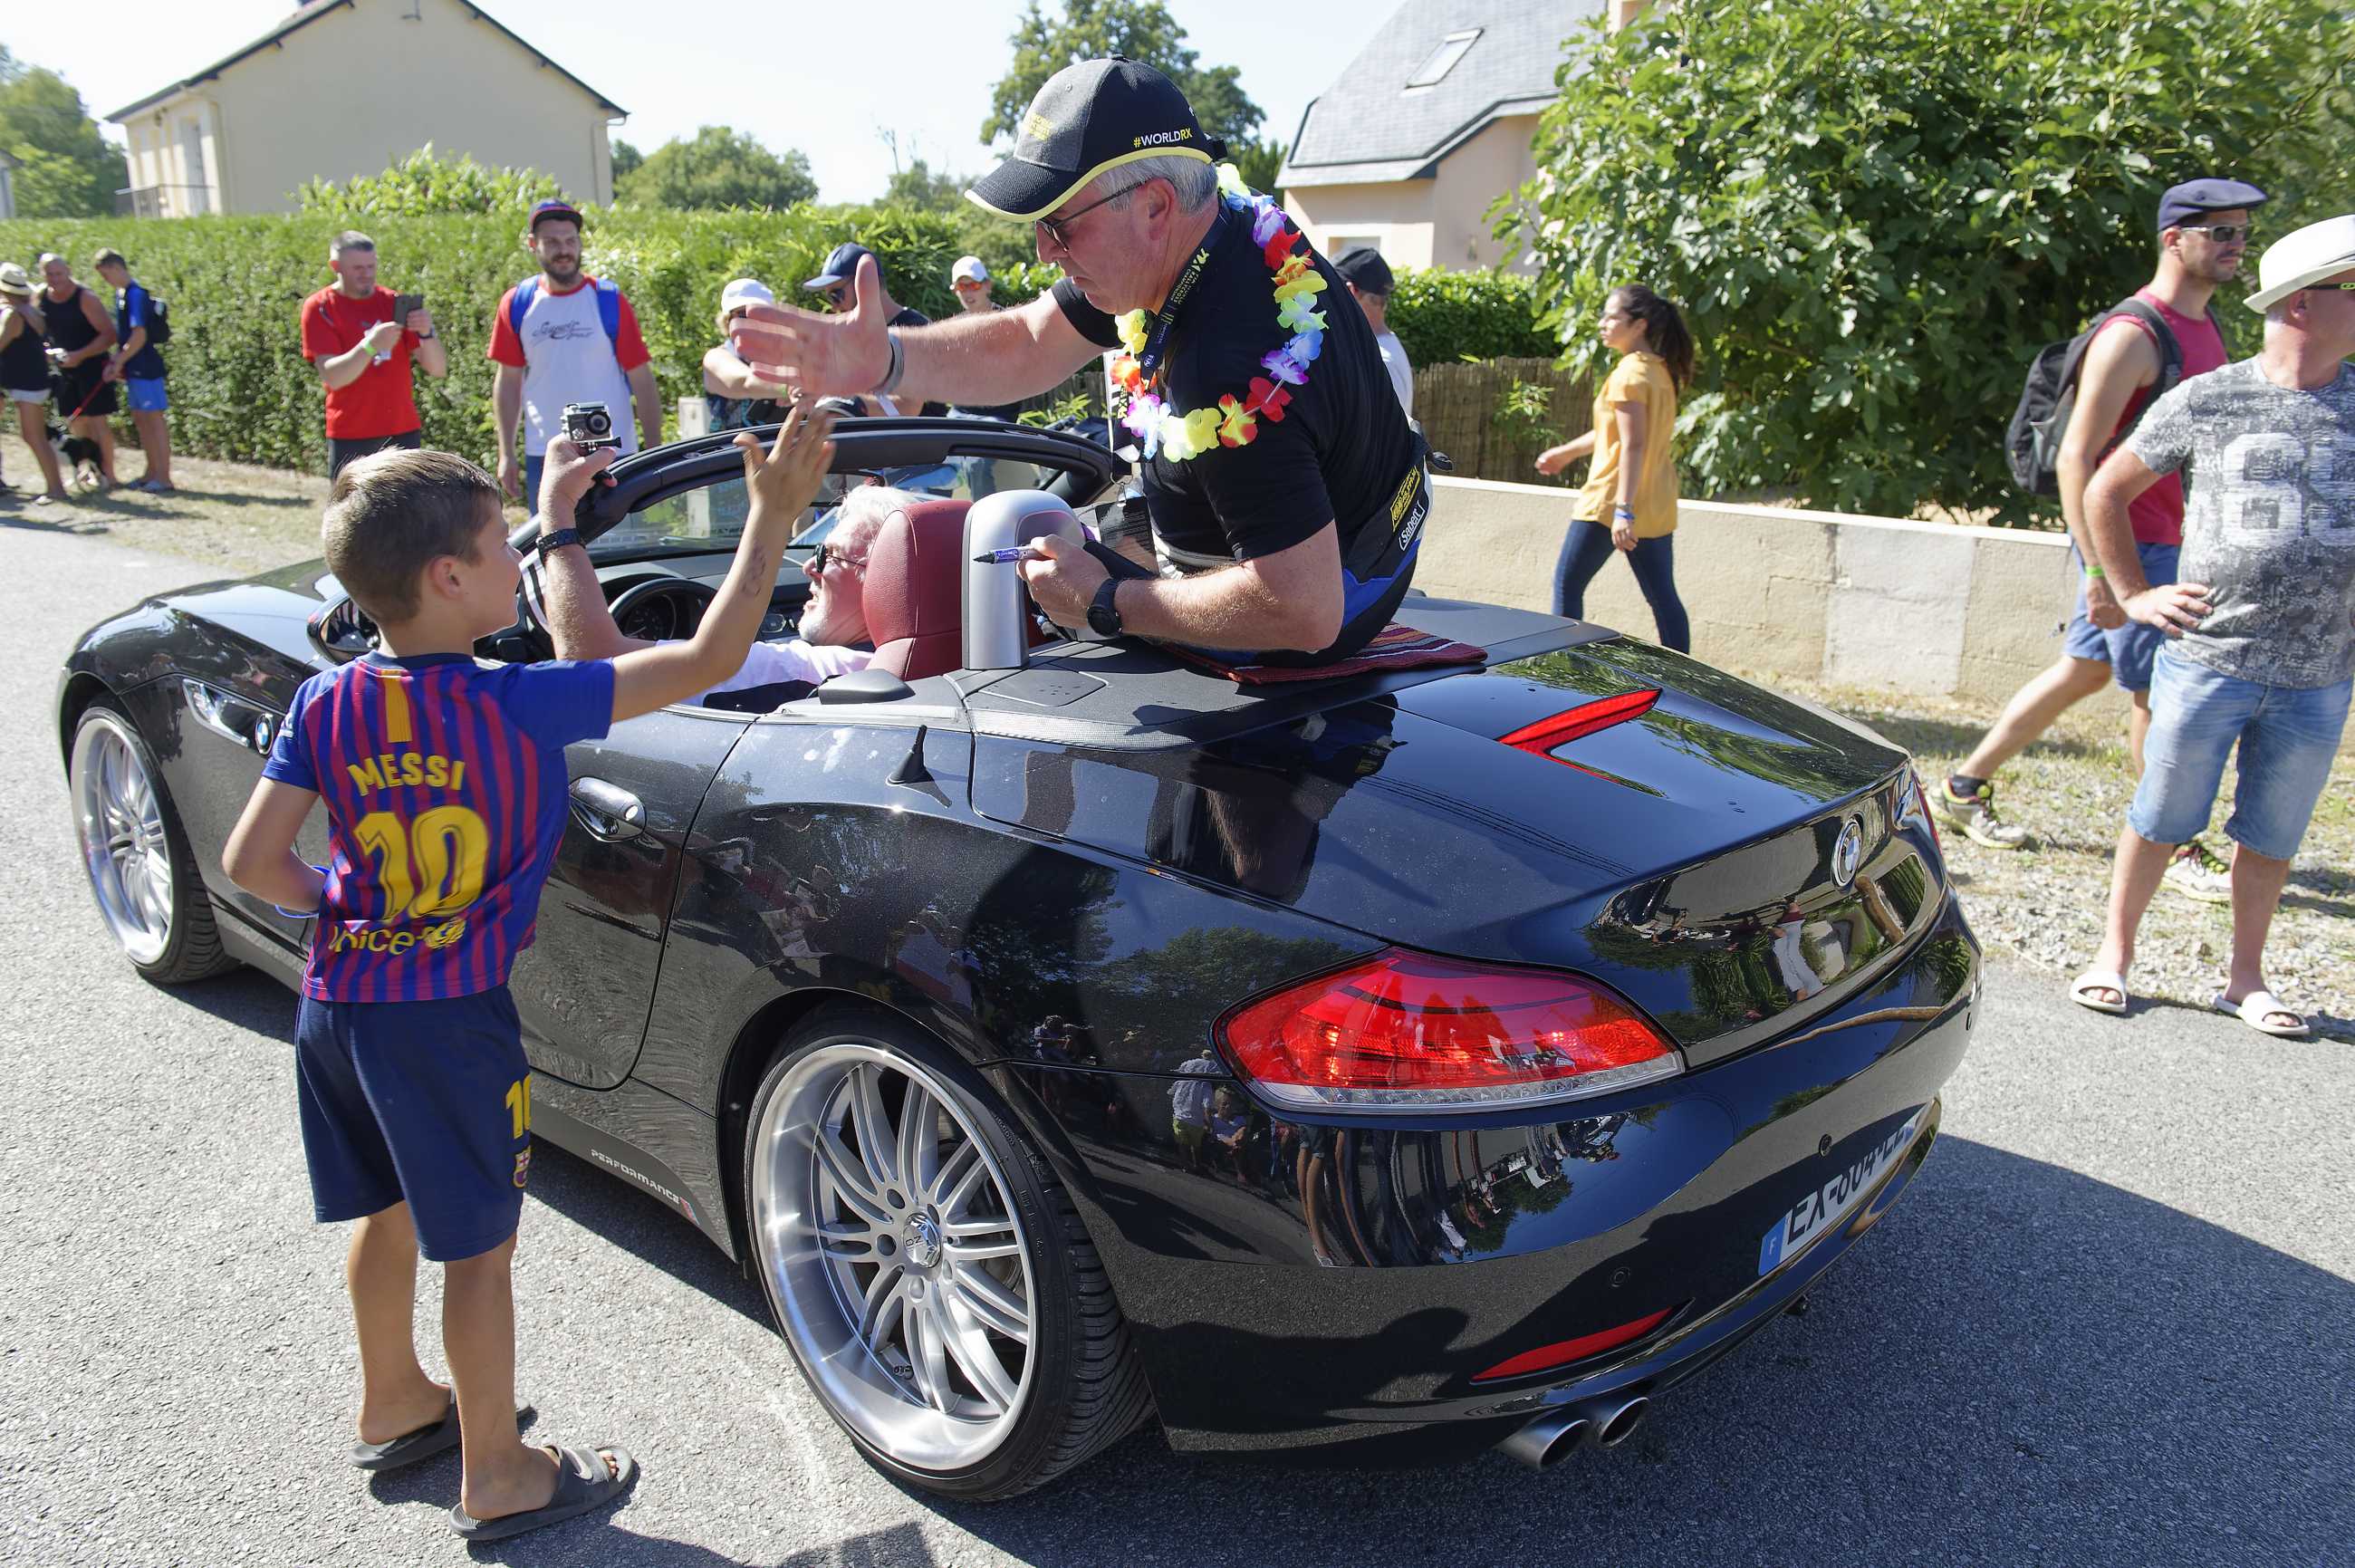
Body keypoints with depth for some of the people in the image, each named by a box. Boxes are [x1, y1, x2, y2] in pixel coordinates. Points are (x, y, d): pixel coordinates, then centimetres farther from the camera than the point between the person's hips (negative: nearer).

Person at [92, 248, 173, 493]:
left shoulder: (136, 295, -15)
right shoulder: (120, 294, 13)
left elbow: (139, 335, -21)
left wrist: (118, 362, -14)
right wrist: (116, 358, 7)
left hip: (145, 367, -9)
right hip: (134, 368, 9)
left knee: (155, 418, -6)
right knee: (140, 419, 14)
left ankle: (164, 477, -3)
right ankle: (152, 472, 22)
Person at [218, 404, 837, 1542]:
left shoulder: (326, 704, -5)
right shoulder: (518, 706, -21)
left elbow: (251, 861, -4)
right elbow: (707, 659, -23)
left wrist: (338, 910, 13)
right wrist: (773, 514, -18)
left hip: (337, 1004, 6)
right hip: (451, 1022, -6)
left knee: (387, 1212, 25)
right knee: (477, 1246, 9)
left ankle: (392, 1406, 47)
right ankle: (497, 1478, 25)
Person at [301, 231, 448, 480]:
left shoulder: (395, 302, 6)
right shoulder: (319, 308, -2)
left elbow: (438, 370, 2)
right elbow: (332, 376, -13)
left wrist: (427, 333, -18)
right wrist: (370, 345, -28)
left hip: (404, 432, 2)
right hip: (350, 439, -2)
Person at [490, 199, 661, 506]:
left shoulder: (609, 302, -3)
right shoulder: (517, 304, 4)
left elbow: (642, 380, -3)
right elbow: (508, 381, 8)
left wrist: (654, 453, -8)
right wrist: (506, 453, 3)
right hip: (542, 455, 2)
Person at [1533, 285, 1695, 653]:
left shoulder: (1629, 373, -14)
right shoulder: (1660, 370, 13)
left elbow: (1633, 446, -22)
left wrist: (1623, 510, -26)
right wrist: (1568, 451, 34)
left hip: (1613, 501, -9)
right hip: (1656, 506, 9)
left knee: (1568, 584, 5)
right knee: (1661, 595, 8)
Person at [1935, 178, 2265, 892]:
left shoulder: (2204, 325, 12)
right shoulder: (2131, 337, -17)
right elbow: (2075, 459, -21)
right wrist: (2101, 574, -25)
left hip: (2163, 539, 9)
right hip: (2128, 544, -9)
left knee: (2082, 671, 15)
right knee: (2159, 693, 0)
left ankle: (1964, 786, 25)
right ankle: (2179, 849, 14)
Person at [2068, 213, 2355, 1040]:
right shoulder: (2204, 401, -1)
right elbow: (2105, 492, 10)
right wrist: (2132, 594, 5)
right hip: (2205, 658, -2)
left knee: (2272, 834, 11)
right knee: (2161, 818, 6)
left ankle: (2246, 979, 25)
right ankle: (2114, 954, 21)